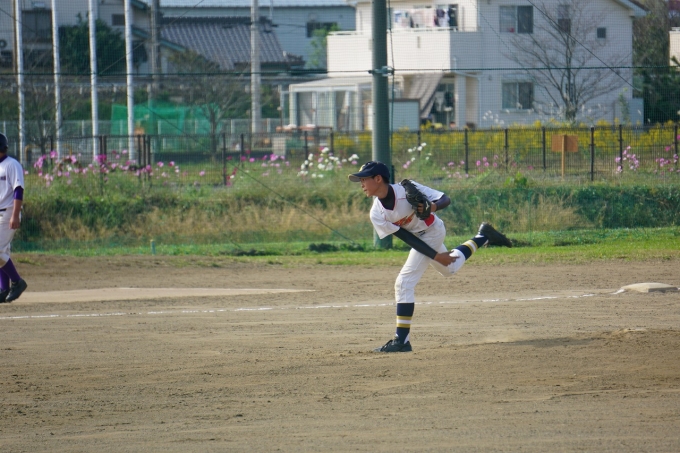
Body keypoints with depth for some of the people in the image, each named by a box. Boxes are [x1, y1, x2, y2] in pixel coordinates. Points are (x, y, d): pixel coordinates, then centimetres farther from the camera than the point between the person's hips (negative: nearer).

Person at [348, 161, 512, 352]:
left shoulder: (407, 190, -30)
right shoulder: (377, 214, -17)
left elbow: (445, 199, -23)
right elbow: (406, 237, -15)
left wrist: (433, 206, -46)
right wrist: (435, 255, -19)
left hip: (432, 231, -7)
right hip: (419, 237, 7)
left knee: (404, 282, -15)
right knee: (449, 268, 28)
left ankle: (402, 341, -11)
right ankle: (483, 237, 46)